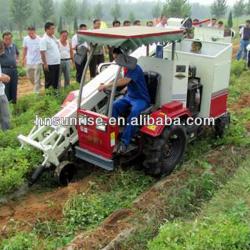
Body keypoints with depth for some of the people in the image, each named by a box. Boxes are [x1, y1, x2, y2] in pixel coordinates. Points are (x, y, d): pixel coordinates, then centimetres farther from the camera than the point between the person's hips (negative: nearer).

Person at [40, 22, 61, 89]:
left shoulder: (54, 37, 12)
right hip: (49, 64, -8)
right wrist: (45, 64, -23)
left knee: (56, 81, 14)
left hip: (57, 63, 8)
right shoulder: (44, 39, -13)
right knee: (49, 82, -1)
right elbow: (42, 52, -18)